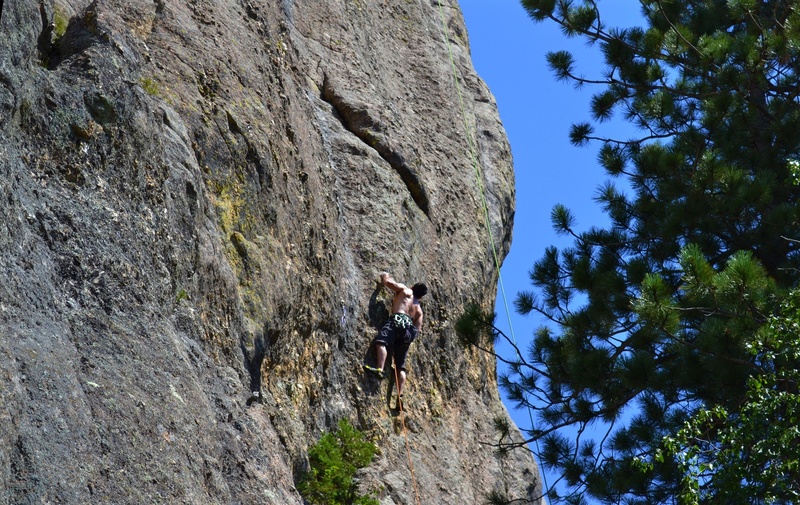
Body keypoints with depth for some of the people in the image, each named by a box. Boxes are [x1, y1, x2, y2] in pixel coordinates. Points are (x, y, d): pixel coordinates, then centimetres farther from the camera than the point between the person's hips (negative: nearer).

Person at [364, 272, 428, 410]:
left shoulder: (404, 290, 18)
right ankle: (400, 395, -3)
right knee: (401, 365, 5)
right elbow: (418, 329, 24)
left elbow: (386, 279, 16)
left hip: (398, 320, -6)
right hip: (409, 329, 6)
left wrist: (385, 277, 38)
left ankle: (380, 369, -53)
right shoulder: (418, 309, 30)